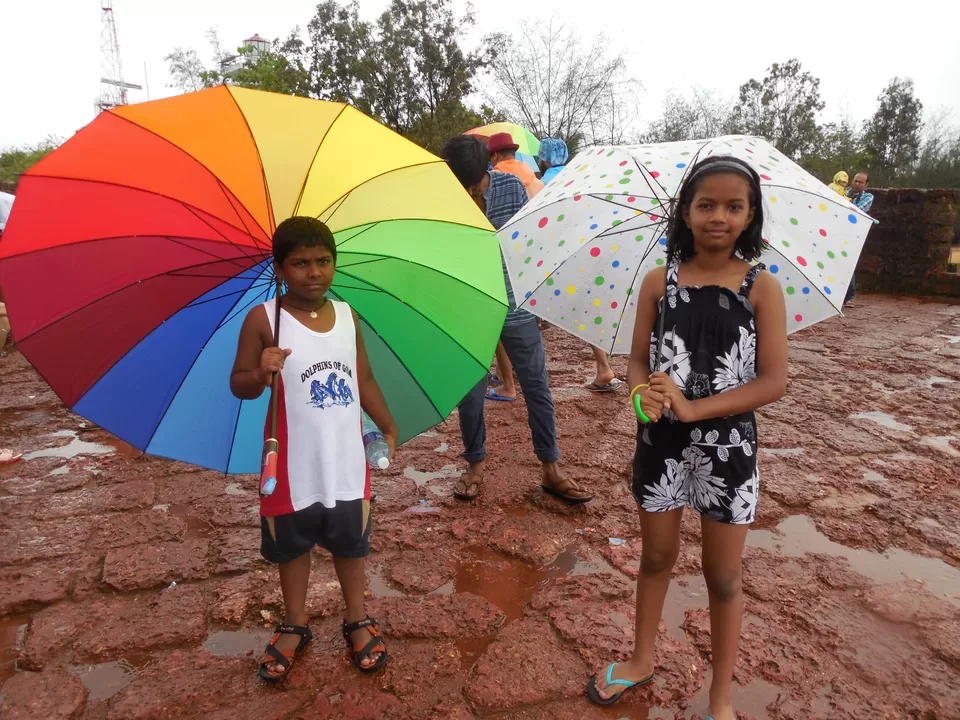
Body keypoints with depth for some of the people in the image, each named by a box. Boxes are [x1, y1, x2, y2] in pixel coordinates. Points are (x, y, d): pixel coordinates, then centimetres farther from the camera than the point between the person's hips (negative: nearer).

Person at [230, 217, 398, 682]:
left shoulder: (347, 316, 1)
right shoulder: (263, 319, -11)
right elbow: (238, 385, -9)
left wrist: (388, 427, 9)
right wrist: (260, 374, -30)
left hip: (346, 460, 3)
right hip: (293, 465, -2)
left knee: (350, 541, 17)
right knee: (292, 545, 17)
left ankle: (357, 620, 39)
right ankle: (294, 625, 40)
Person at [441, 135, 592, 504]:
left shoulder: (511, 186, -5)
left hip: (516, 306, 1)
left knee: (538, 389, 6)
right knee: (470, 395, 7)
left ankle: (551, 470, 20)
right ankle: (475, 466, 29)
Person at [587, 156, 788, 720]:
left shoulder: (762, 287, -8)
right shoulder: (658, 282, -2)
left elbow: (774, 382, -12)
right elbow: (639, 361, 0)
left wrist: (693, 407, -22)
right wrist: (643, 394, -23)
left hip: (728, 446, -1)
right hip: (662, 442, 2)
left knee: (723, 577, 13)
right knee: (656, 556, 19)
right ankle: (643, 660, 43)